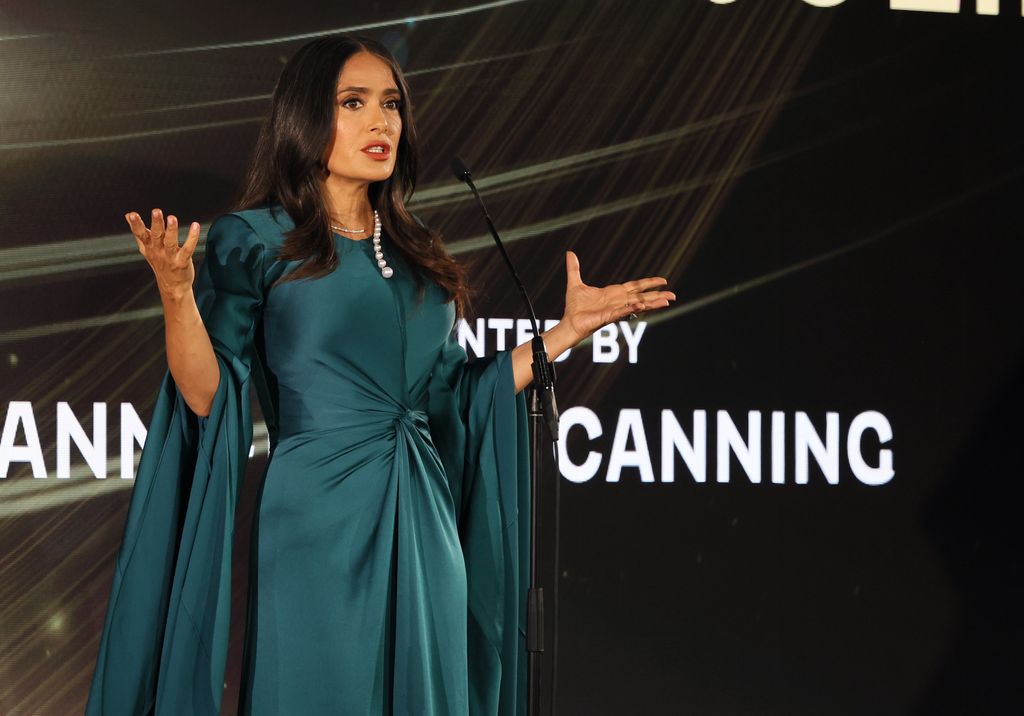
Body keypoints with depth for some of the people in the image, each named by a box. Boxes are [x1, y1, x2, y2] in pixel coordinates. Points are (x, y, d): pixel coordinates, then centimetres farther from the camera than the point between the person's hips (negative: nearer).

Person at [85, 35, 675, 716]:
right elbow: (208, 396, -8)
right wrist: (177, 293, -24)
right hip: (318, 521, -5)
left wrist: (569, 329, 14)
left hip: (422, 523, 5)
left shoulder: (416, 253, 14)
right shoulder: (254, 239, -1)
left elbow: (454, 401, 16)